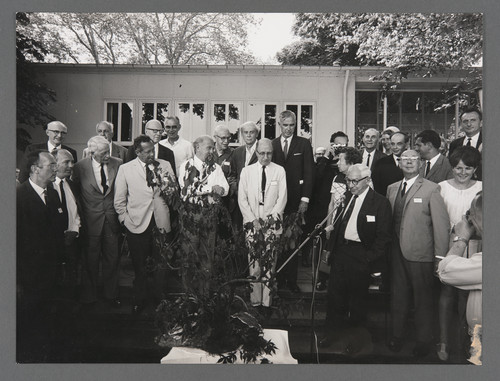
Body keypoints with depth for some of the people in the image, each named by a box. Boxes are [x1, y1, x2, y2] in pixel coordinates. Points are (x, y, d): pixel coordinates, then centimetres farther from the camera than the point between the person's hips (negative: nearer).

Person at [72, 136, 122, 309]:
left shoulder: (118, 163, -4)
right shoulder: (80, 167, -8)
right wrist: (80, 218, 2)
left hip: (112, 218, 2)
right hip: (91, 220, -2)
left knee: (112, 259, 12)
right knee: (90, 260, 11)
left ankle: (111, 294, 31)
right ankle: (89, 296, 30)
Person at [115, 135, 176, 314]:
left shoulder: (164, 165, 6)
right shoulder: (125, 169, 2)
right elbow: (119, 200, 5)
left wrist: (169, 182, -11)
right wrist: (125, 219, 0)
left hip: (160, 222, 1)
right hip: (137, 224, -1)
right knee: (139, 266, 10)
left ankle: (161, 299, 28)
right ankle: (139, 300, 29)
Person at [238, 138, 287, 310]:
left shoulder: (279, 171, 5)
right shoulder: (246, 171, 7)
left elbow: (282, 197, 1)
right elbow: (242, 199, 4)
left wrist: (271, 218, -10)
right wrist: (253, 220, -6)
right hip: (252, 222, 1)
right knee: (254, 262, 2)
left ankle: (266, 301, 9)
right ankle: (255, 300, 12)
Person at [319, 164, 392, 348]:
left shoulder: (380, 203, -9)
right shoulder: (345, 197, 8)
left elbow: (384, 236, -9)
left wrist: (369, 258, -14)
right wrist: (332, 246, 5)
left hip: (361, 256, -4)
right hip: (340, 250, 5)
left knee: (357, 297, 10)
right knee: (335, 293, 9)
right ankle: (331, 333, 26)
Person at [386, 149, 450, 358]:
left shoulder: (431, 189, -9)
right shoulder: (392, 188, 9)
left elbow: (442, 224, -11)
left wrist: (440, 258, -13)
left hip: (420, 254, -5)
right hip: (397, 252, 5)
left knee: (423, 299, 9)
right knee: (398, 296, 17)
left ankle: (423, 341, 29)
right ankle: (397, 335, 35)